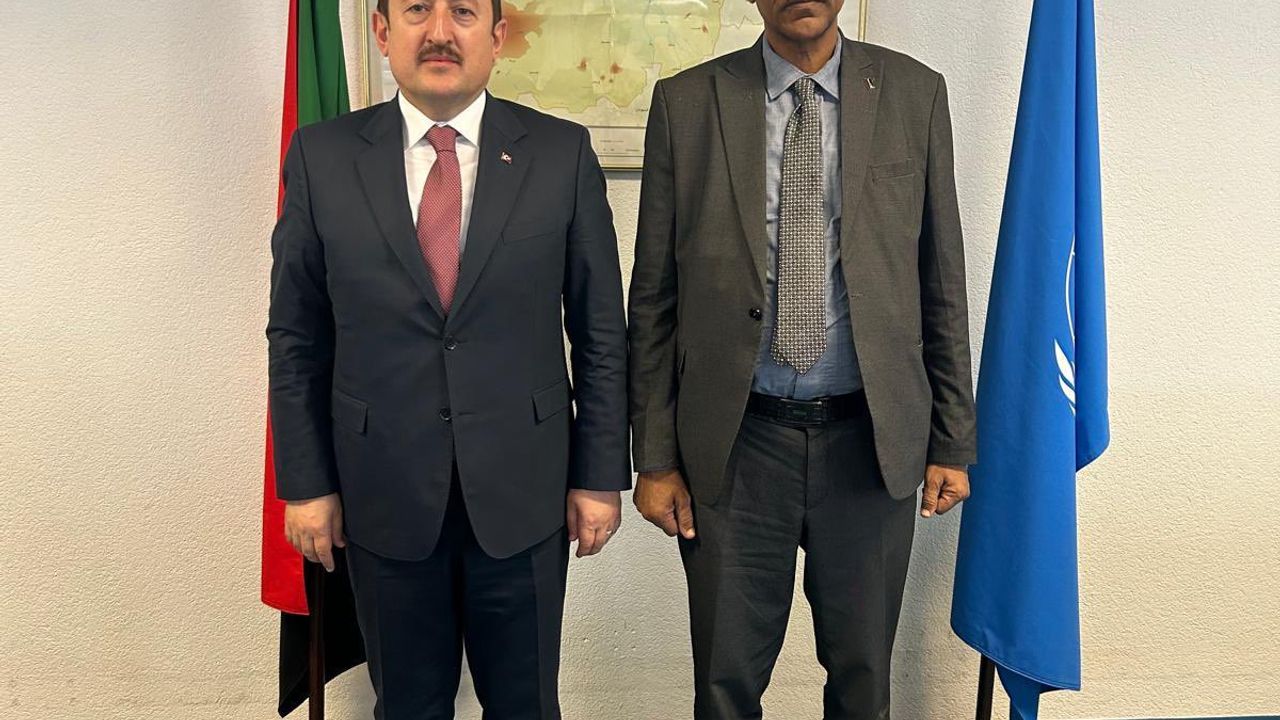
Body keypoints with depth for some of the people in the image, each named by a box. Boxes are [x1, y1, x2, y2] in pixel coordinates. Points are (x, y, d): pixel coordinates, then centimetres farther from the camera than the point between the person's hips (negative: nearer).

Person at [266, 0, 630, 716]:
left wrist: (601, 475, -1)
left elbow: (601, 331, 0)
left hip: (523, 490, 0)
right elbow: (297, 338, 2)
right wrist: (306, 482, 0)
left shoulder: (563, 152, -4)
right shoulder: (321, 156, -2)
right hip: (383, 492, 1)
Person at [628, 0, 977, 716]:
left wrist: (952, 442, 5)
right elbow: (654, 299, 1)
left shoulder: (916, 93, 2)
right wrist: (654, 456, 0)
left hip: (873, 439, 1)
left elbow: (943, 284, 5)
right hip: (734, 441, 0)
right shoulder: (686, 102, -1)